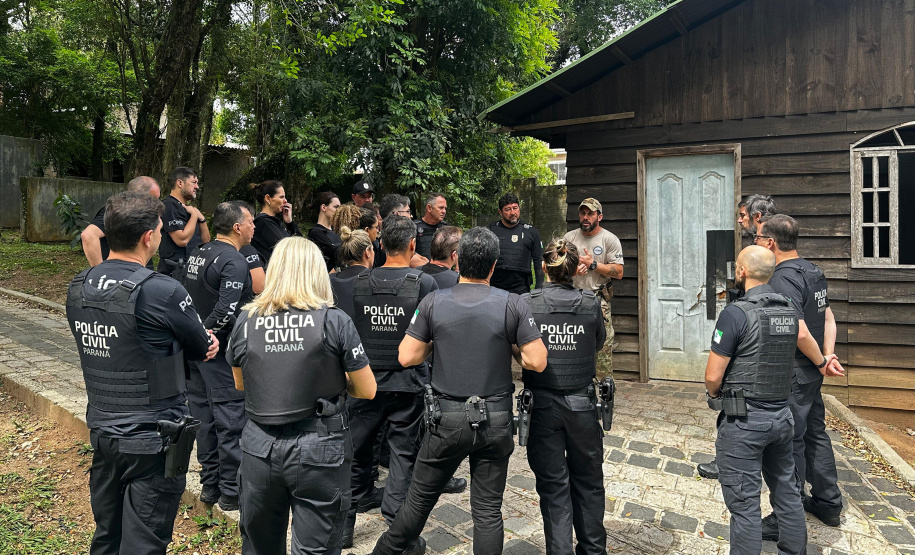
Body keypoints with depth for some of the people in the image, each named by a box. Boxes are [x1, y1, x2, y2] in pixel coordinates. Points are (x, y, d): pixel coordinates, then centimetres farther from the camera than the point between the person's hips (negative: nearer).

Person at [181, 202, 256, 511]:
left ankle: (209, 485, 28)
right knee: (231, 421, 1)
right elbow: (228, 308, -29)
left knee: (204, 417, 16)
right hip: (221, 351, -9)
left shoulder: (197, 254, 11)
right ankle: (231, 492, 12)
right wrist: (208, 334, -17)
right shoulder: (234, 262, -18)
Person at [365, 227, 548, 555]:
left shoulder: (433, 303, -7)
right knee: (488, 509, 11)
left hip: (448, 419, 1)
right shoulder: (512, 304, -8)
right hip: (496, 420, 0)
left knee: (421, 497, 19)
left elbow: (406, 357, -6)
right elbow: (537, 361, -9)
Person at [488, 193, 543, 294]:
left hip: (521, 289, 0)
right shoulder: (491, 230, 9)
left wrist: (539, 289, 4)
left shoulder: (531, 231, 9)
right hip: (495, 288, 0)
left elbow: (538, 261, 10)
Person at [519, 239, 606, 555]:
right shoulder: (591, 304, -7)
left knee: (553, 486, 10)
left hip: (543, 405, -1)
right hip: (582, 404, 2)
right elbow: (599, 344, 8)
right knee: (587, 481, 20)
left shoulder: (526, 303, -12)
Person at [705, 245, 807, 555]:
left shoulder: (736, 313, -18)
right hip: (782, 416, 8)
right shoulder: (789, 312, 5)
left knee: (744, 503, 3)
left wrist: (715, 395, 3)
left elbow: (713, 376, -16)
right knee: (786, 493, 21)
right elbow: (783, 363, 14)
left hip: (744, 421, -7)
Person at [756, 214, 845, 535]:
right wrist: (829, 356, 2)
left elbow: (800, 332, -27)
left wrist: (821, 362, -11)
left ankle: (787, 523, 12)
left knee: (789, 445, 1)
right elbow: (829, 318, 12)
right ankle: (828, 504, 37)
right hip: (812, 374, 10)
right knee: (815, 434, 21)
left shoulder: (782, 280, -21)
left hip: (792, 376, -9)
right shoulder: (812, 271, 9)